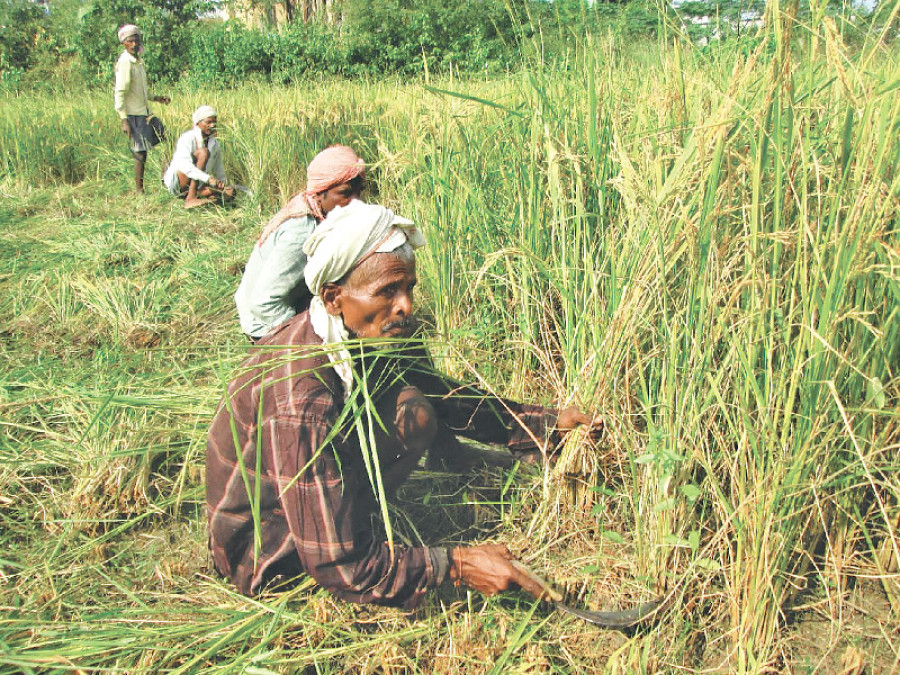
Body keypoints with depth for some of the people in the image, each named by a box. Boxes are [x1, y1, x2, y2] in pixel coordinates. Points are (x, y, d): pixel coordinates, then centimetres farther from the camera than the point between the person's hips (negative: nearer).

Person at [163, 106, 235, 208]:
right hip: (175, 181, -6)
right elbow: (184, 165, -30)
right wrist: (208, 178, -39)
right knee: (203, 152, -30)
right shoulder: (187, 138, -14)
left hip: (196, 185, 6)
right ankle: (190, 199, -35)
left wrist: (221, 184, 5)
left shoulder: (214, 143, 8)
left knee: (230, 191, -16)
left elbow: (219, 168, 19)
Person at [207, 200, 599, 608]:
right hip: (263, 552, -8)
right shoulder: (300, 402, -36)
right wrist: (455, 565, -28)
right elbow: (339, 566, -32)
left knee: (417, 409, -7)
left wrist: (550, 423, 1)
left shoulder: (369, 339, -10)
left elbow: (444, 395, 6)